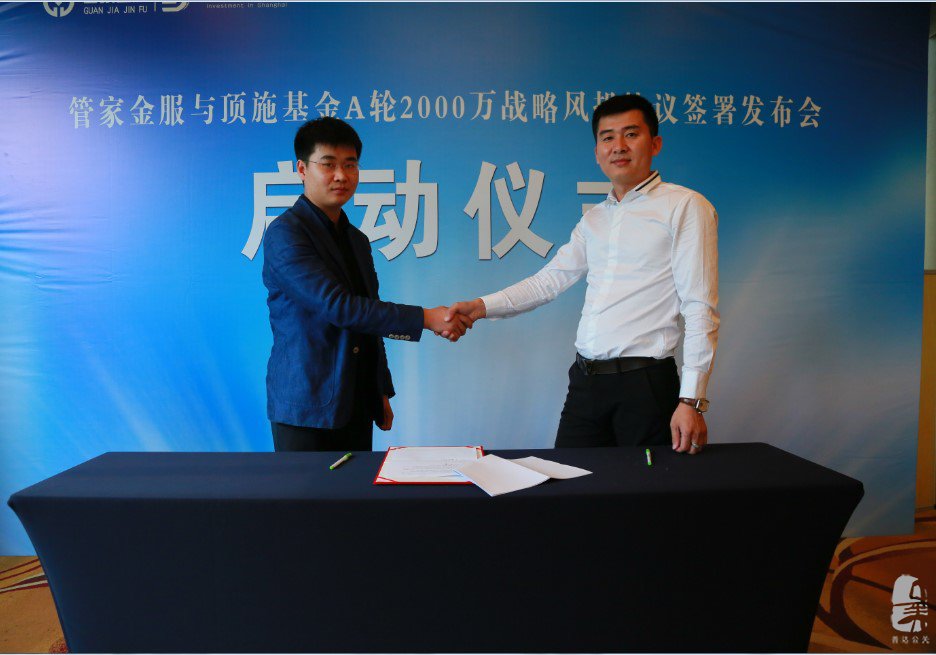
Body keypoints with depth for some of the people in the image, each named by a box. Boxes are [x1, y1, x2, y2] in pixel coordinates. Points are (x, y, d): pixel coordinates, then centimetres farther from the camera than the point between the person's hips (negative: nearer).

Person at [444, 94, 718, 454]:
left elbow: (700, 310, -9)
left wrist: (691, 401, -14)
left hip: (644, 384, -5)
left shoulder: (685, 206, -3)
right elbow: (550, 280, 15)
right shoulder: (593, 219, 16)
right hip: (585, 380, 6)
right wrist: (482, 307, 1)